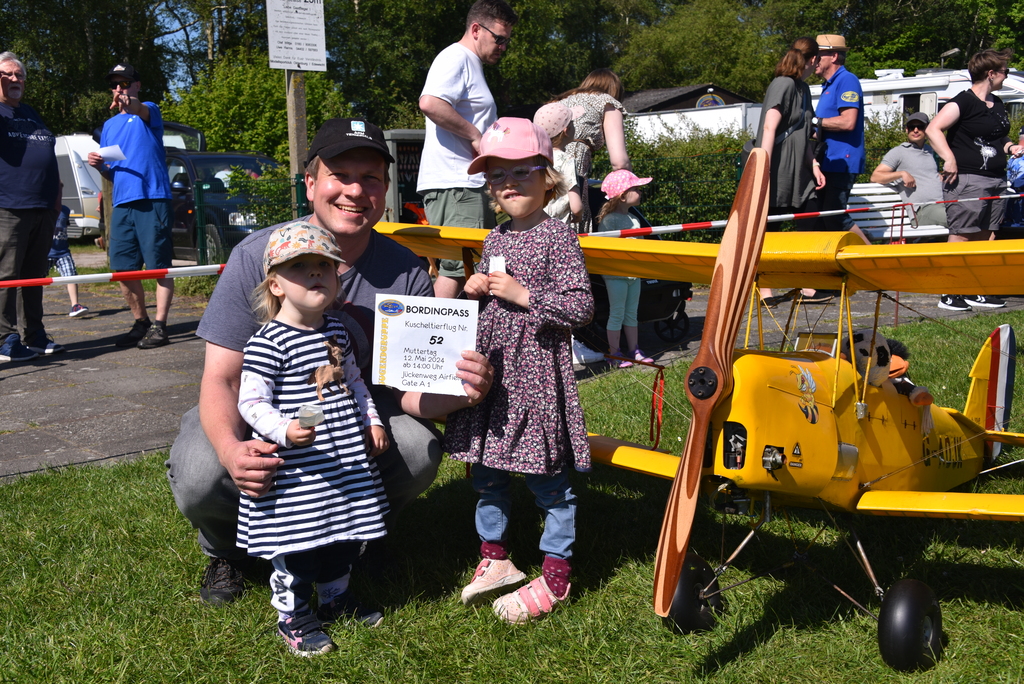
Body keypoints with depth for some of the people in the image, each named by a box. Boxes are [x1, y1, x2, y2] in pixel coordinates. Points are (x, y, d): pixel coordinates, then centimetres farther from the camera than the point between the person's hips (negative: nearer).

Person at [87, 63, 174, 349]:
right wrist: (99, 166, 2)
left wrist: (129, 103, -47)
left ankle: (159, 326, -4)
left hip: (152, 200, -7)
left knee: (159, 266, -6)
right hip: (121, 204, 7)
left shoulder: (149, 112, 4)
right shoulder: (109, 126, 22)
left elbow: (143, 110, -24)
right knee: (122, 268, 5)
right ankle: (140, 323, 17)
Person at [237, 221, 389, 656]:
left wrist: (371, 420, 18)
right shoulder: (268, 343, -16)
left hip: (346, 462, 7)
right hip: (296, 469, -7)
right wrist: (284, 429, -32)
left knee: (344, 539, 19)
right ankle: (293, 617, 23)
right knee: (297, 545, 2)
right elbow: (251, 402, -17)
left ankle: (336, 597, 40)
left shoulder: (337, 332, 9)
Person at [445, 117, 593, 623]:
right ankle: (495, 560, 33)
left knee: (547, 478, 2)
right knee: (486, 473, 16)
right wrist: (472, 292, 3)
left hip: (537, 373, -7)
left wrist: (525, 295, -20)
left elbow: (581, 306, -16)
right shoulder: (494, 241, 13)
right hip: (489, 370, 8)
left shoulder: (558, 238, -9)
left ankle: (554, 577, 15)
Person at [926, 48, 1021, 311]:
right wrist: (949, 159, -25)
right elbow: (933, 129, -18)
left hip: (996, 181, 9)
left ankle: (979, 292, 17)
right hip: (967, 179, -9)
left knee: (987, 237, 9)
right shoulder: (963, 102, -9)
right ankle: (949, 294, -2)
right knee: (962, 237, -7)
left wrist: (1011, 147, 10)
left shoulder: (997, 105, 18)